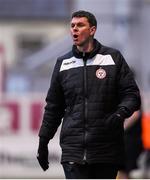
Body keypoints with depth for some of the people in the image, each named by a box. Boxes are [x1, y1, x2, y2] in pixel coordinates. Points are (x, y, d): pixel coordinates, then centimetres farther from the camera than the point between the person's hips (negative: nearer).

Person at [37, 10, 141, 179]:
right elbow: (53, 106, 18)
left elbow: (131, 94, 3)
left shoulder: (113, 57, 5)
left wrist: (120, 113, -17)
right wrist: (43, 141, 16)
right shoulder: (63, 63, 12)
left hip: (107, 151, -1)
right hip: (73, 151, 1)